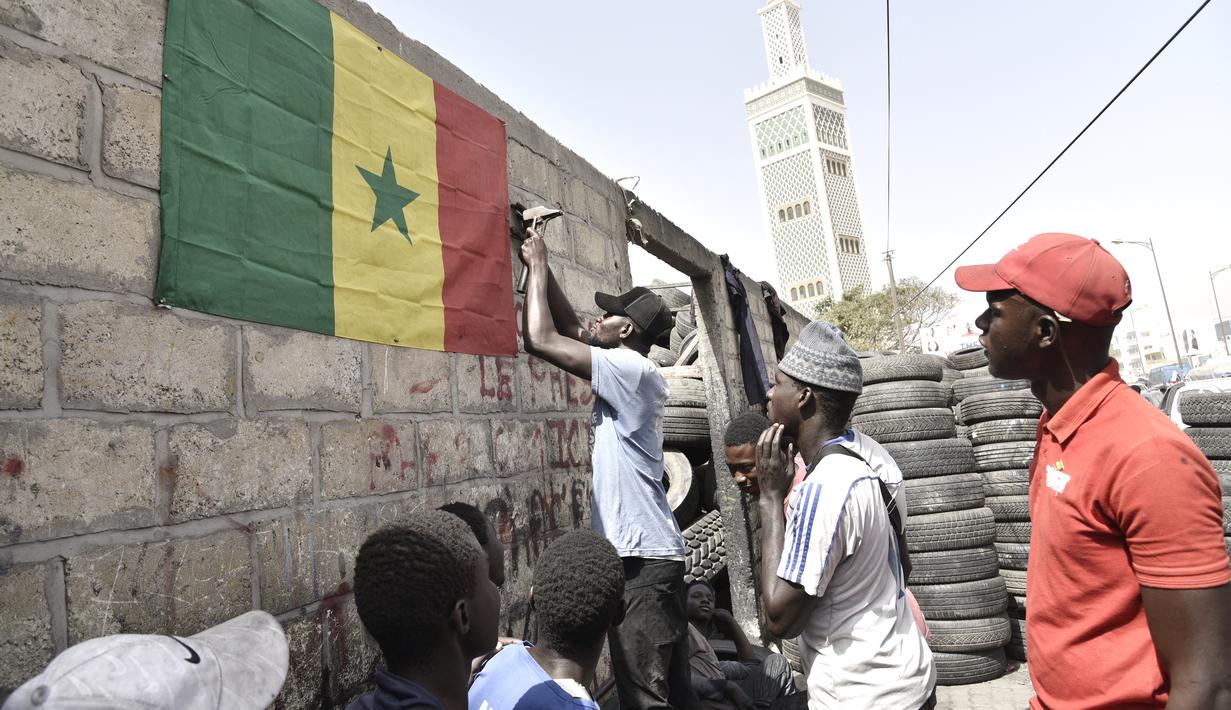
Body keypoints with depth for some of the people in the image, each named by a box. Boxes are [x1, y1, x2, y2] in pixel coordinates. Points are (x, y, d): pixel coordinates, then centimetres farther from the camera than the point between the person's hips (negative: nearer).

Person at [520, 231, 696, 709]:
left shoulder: (632, 370, -14)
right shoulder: (627, 374, 13)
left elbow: (541, 340, -17)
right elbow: (571, 330, 19)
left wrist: (537, 265, -4)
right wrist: (540, 267, 17)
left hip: (643, 558, -10)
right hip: (647, 555, 10)